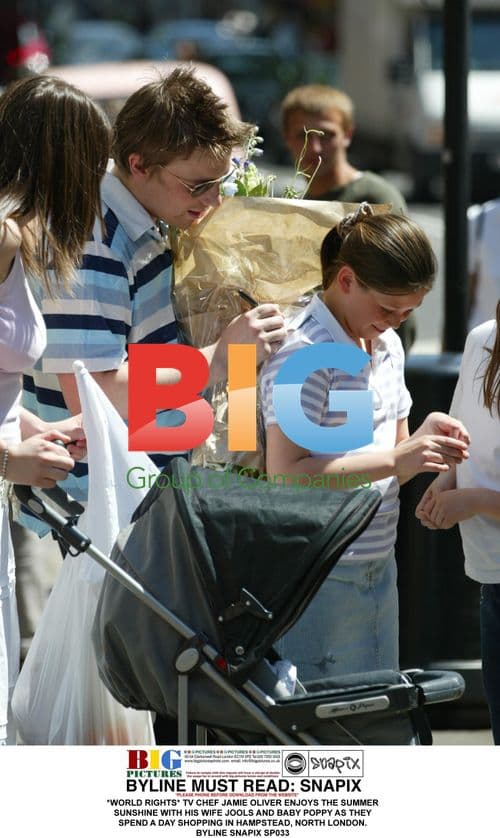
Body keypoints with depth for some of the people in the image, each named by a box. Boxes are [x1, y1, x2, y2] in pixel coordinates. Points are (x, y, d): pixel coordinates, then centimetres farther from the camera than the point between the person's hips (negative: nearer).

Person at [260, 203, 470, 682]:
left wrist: (422, 443, -2)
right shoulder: (304, 353, -14)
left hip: (379, 568, 9)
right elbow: (286, 475, -22)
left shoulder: (386, 346, 14)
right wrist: (395, 459, -24)